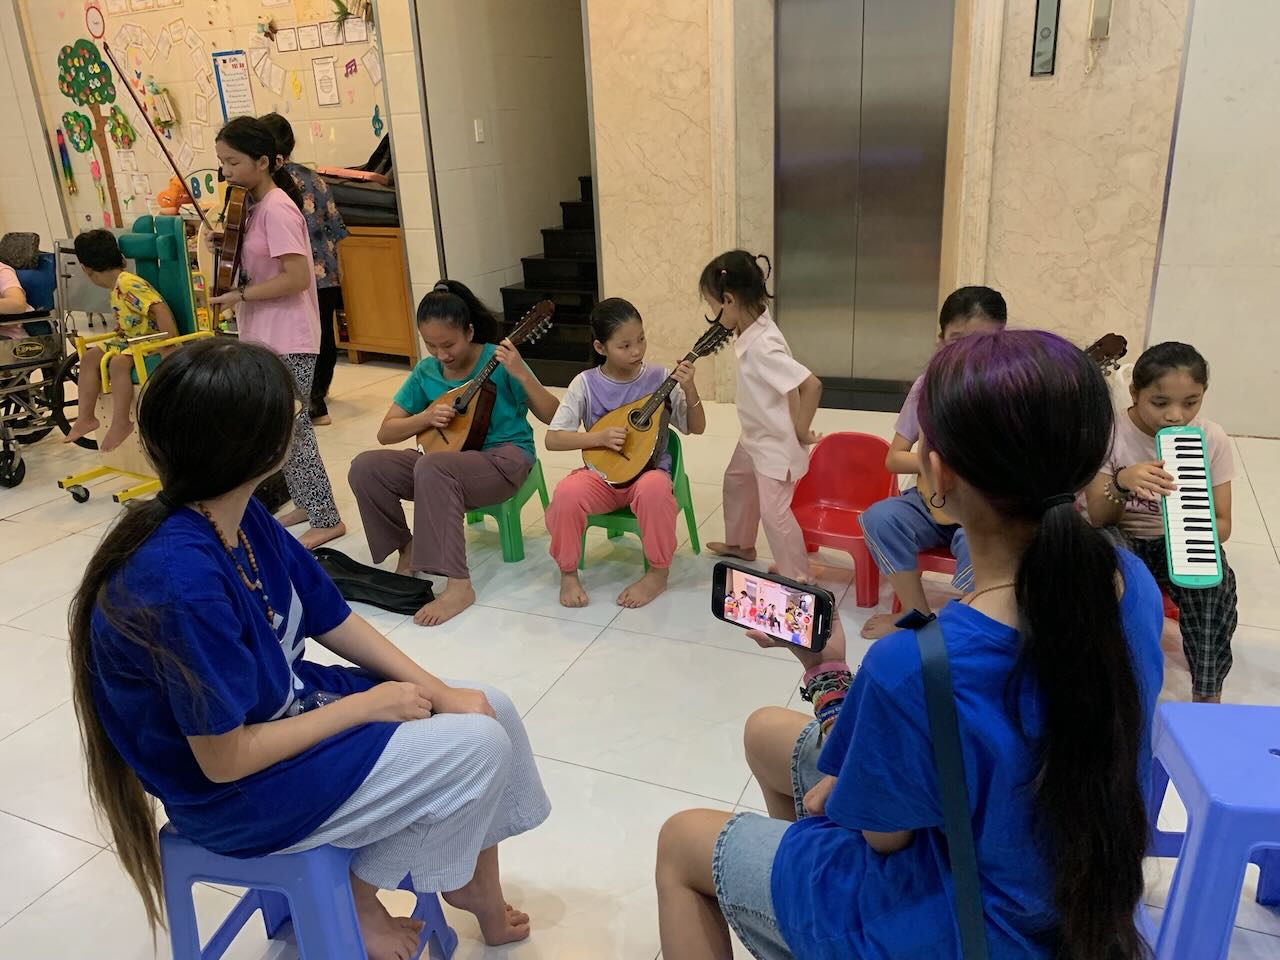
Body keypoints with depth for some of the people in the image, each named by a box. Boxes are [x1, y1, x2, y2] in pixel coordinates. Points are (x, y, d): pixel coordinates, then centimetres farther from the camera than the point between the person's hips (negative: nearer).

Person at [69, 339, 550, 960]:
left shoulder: (244, 518, -7)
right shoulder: (183, 581, -34)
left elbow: (335, 622, 2)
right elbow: (226, 759, -26)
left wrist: (438, 691, -8)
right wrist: (368, 704, -17)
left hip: (284, 710, 8)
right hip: (235, 791, -8)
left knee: (490, 710, 3)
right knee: (478, 746, -12)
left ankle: (478, 893, 23)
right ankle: (358, 890, 11)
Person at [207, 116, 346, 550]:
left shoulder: (276, 208, -17)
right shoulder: (254, 206, 10)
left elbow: (297, 277, -24)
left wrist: (239, 295, -18)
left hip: (287, 341, -9)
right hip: (266, 336, 9)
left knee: (292, 430, -3)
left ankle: (327, 519, 8)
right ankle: (306, 503, 30)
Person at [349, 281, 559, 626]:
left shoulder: (499, 361, -10)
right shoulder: (426, 371, 4)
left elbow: (553, 417, -13)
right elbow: (385, 433, 6)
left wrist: (521, 375, -28)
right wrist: (425, 417, -13)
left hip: (505, 458, -6)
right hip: (451, 457, 6)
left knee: (431, 468, -36)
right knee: (365, 467, -14)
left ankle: (458, 585, -33)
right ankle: (409, 549, 5)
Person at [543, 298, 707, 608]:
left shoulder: (659, 378, -4)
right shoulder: (586, 384, -6)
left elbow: (696, 428, -1)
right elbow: (552, 439, -7)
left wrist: (689, 390, -19)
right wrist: (598, 437, -21)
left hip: (648, 471, 0)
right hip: (602, 473, 1)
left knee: (654, 489, -37)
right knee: (566, 493, -32)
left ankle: (658, 572, -12)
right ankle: (568, 572, -5)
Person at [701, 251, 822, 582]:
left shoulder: (761, 347, -34)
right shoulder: (753, 328, -5)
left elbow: (811, 385, -37)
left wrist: (801, 431, -24)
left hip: (775, 443, -11)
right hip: (755, 436, 11)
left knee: (773, 510, -6)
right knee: (736, 482, 27)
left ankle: (799, 578, 7)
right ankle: (740, 544, 48)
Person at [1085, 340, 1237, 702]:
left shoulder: (1213, 438, -8)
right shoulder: (1109, 432, -14)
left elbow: (1222, 522, -5)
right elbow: (1098, 518, -12)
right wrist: (1121, 482, -34)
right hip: (1122, 539, -1)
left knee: (1214, 581, -30)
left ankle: (1208, 695, -15)